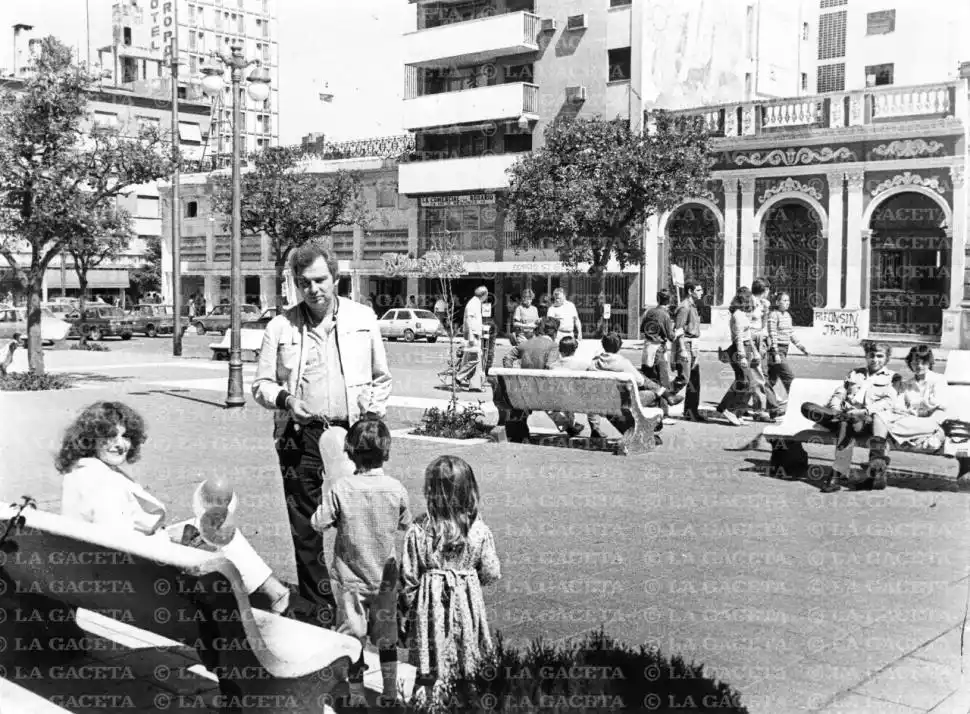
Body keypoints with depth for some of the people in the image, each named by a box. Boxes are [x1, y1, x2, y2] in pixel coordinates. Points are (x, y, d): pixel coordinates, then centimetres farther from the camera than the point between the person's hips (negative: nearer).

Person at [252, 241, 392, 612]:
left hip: (353, 433, 0)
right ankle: (318, 605, 15)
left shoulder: (363, 318, 7)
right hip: (300, 436, 0)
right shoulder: (280, 326, 5)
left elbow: (382, 377, 15)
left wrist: (374, 411, 2)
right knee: (305, 527, 3)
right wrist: (282, 397, -10)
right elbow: (261, 383, 9)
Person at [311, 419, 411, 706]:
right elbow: (405, 524, 1)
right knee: (387, 634, 18)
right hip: (385, 576, 2)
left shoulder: (341, 489, -18)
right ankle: (390, 692, 27)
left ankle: (356, 694, 19)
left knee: (352, 635, 11)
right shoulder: (395, 488, -13)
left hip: (351, 578, -2)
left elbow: (318, 523, -11)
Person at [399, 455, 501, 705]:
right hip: (467, 603, 1)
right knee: (468, 671, 15)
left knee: (428, 671, 11)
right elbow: (491, 573, -4)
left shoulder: (418, 530, -15)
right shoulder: (479, 529, -11)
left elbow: (408, 577, -8)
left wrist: (406, 609, 7)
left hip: (431, 604, -1)